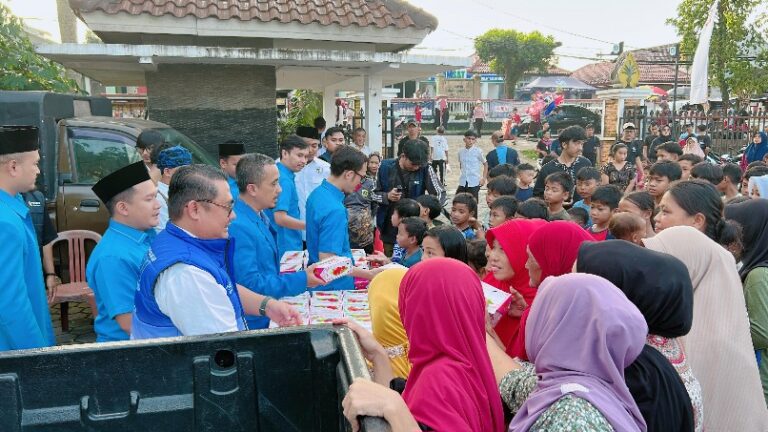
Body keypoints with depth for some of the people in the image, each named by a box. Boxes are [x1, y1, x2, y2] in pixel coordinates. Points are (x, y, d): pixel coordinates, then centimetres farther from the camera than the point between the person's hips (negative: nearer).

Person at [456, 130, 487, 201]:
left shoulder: (478, 151, -6)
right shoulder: (461, 151, 3)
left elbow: (485, 164, 2)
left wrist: (484, 178, -3)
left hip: (474, 183, -3)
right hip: (463, 182, 3)